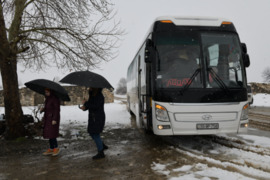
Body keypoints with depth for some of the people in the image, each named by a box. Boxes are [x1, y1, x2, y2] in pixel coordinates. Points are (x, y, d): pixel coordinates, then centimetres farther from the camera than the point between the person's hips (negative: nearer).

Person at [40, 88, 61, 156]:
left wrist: (54, 119, -21)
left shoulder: (55, 99, -13)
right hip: (48, 118, 9)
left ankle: (56, 148, 4)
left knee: (51, 134, -10)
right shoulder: (47, 99, 14)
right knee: (48, 134, 9)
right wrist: (43, 109, -2)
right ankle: (51, 149, 17)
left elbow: (57, 109, -16)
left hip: (53, 118, -9)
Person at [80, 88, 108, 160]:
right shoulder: (92, 95, 10)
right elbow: (90, 105, 10)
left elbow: (96, 106, -26)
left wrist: (86, 103, -17)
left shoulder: (100, 96, -17)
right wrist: (84, 107, -11)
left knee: (96, 134, -5)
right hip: (92, 117, 9)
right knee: (91, 133, 15)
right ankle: (102, 146, 31)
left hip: (98, 118, -9)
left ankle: (101, 153, 7)